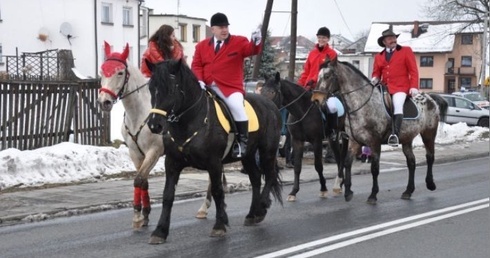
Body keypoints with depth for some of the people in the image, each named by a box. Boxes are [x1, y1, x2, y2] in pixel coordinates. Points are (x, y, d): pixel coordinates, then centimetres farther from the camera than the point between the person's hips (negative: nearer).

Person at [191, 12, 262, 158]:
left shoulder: (239, 42, 3)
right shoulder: (202, 46, 13)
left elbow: (251, 50, -13)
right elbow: (196, 65, 9)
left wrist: (256, 42, -36)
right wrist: (199, 80, -9)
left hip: (230, 88, -4)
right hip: (208, 87, 4)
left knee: (236, 106, -29)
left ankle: (242, 141, -18)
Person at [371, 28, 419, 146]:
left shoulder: (406, 51, 11)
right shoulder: (378, 57, 20)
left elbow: (413, 70, 5)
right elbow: (376, 73, 24)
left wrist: (414, 87, -8)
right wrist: (375, 79, -2)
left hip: (400, 88, -5)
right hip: (385, 88, 5)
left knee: (397, 105, -31)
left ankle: (395, 134, -37)